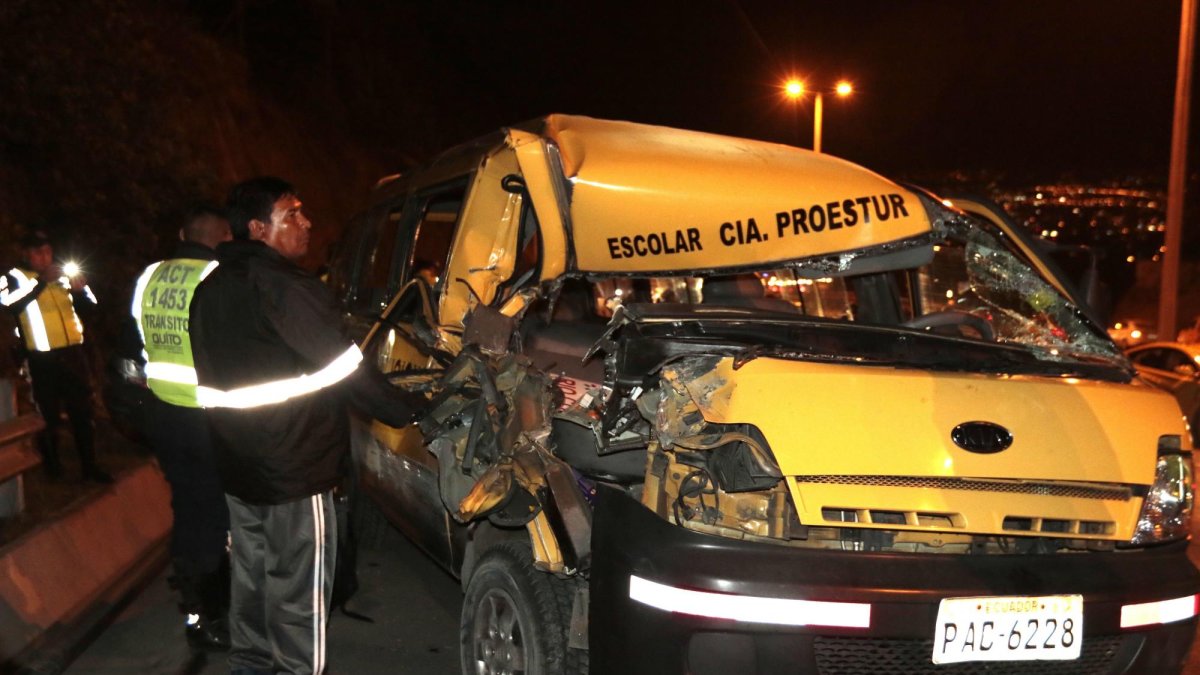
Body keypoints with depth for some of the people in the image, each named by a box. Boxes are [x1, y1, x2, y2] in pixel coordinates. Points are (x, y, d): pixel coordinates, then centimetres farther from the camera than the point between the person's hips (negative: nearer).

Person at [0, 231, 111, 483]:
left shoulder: (63, 275, 12)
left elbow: (89, 307, 13)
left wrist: (81, 289, -7)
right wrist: (41, 281, -25)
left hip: (73, 353, 4)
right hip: (42, 359, -4)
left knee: (82, 412, 7)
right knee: (49, 416, 6)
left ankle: (89, 466, 15)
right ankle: (53, 469, 21)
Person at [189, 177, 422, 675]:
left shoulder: (210, 289, 10)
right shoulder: (285, 289, -18)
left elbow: (209, 381, 16)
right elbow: (345, 372, -21)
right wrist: (410, 409, -13)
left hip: (237, 469, 9)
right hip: (294, 475, -9)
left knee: (250, 581, 21)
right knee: (298, 600, 1)